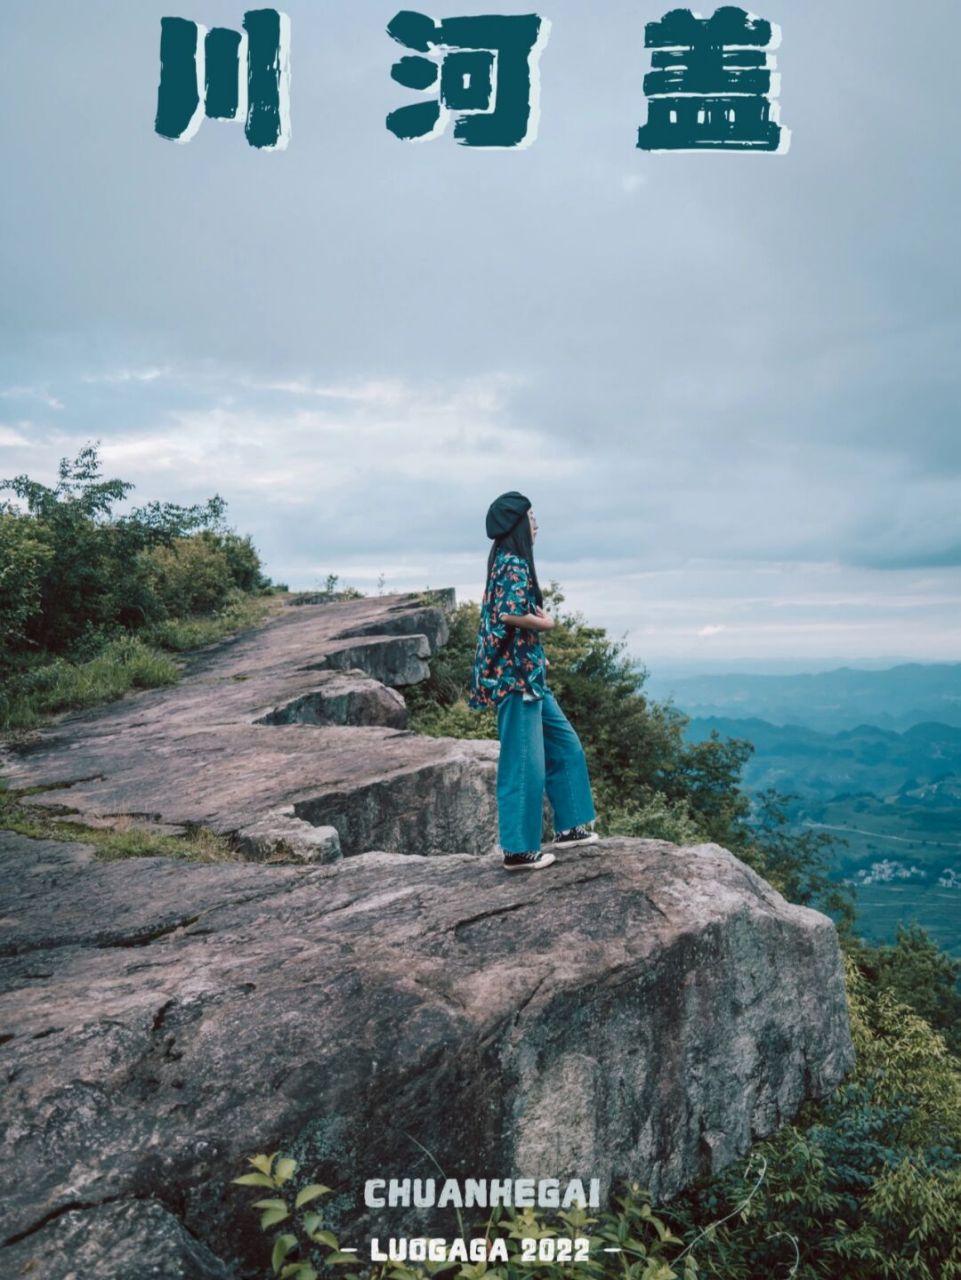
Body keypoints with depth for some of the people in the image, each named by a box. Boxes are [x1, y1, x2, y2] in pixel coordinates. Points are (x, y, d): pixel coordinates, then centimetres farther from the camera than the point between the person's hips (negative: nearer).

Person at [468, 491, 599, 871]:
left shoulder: (509, 561, 17)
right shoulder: (513, 563, -13)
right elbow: (508, 615, -25)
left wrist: (539, 620, 1)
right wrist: (545, 624, -8)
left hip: (528, 674, 10)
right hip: (515, 675, -10)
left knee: (564, 743, 17)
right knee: (524, 762, -4)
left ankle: (568, 826, 26)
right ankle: (519, 849, 4)